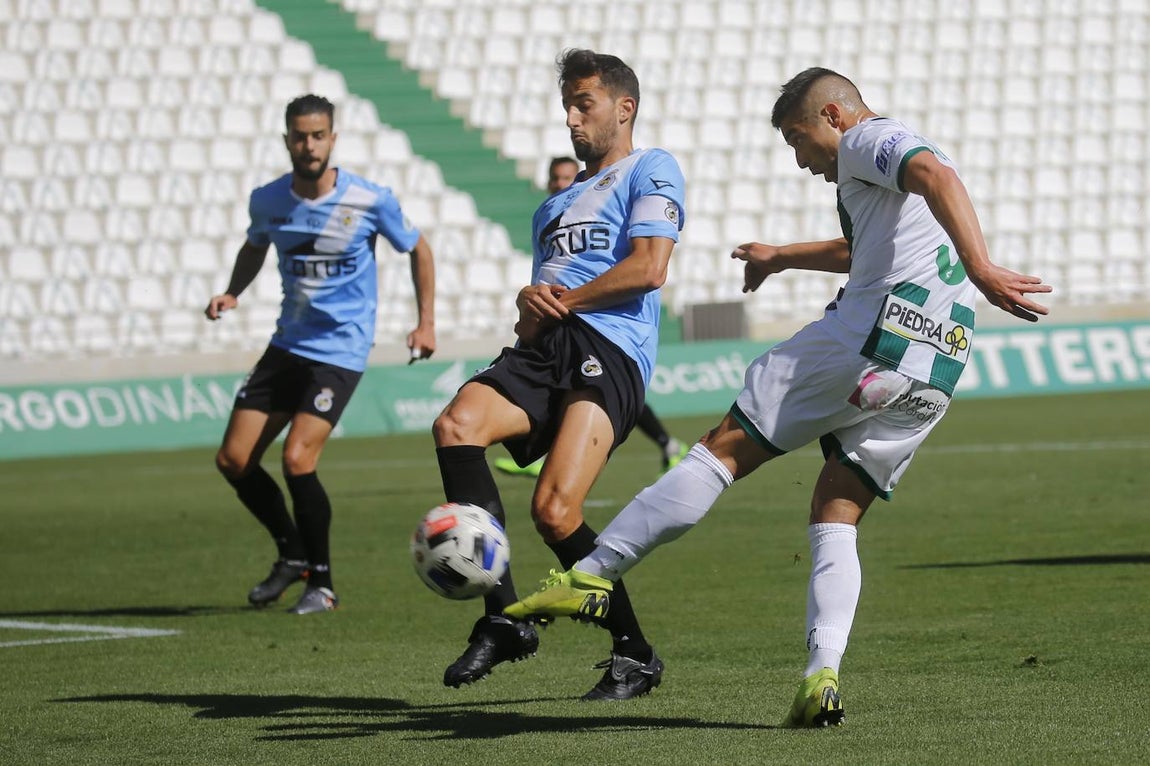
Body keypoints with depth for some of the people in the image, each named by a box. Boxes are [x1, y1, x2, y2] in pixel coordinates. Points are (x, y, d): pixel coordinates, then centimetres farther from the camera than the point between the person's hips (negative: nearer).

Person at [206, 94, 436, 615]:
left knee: (297, 459, -20)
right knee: (233, 460, 1)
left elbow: (417, 250, 5)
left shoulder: (370, 201, -11)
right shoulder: (267, 200, 0)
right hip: (287, 345, 6)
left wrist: (426, 322, 0)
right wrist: (232, 294, 4)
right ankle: (292, 553, 24)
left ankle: (322, 582, -3)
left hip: (340, 351, -5)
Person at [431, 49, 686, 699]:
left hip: (609, 352, -7)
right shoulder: (556, 206, 36)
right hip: (543, 351, 7)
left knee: (555, 511, -24)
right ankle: (502, 617, -28)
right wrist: (530, 308, 7)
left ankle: (635, 654, -5)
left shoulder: (650, 170, 11)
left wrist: (565, 300, 1)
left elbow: (648, 268, -4)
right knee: (457, 425, -25)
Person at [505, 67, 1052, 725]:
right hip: (936, 371, 9)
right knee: (837, 516, 10)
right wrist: (783, 257, 65)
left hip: (868, 334, -9)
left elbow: (937, 175, -21)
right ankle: (824, 675, -10)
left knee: (726, 448, 0)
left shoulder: (869, 140, 2)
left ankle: (591, 576, 3)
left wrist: (980, 268, -34)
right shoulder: (900, 158, 32)